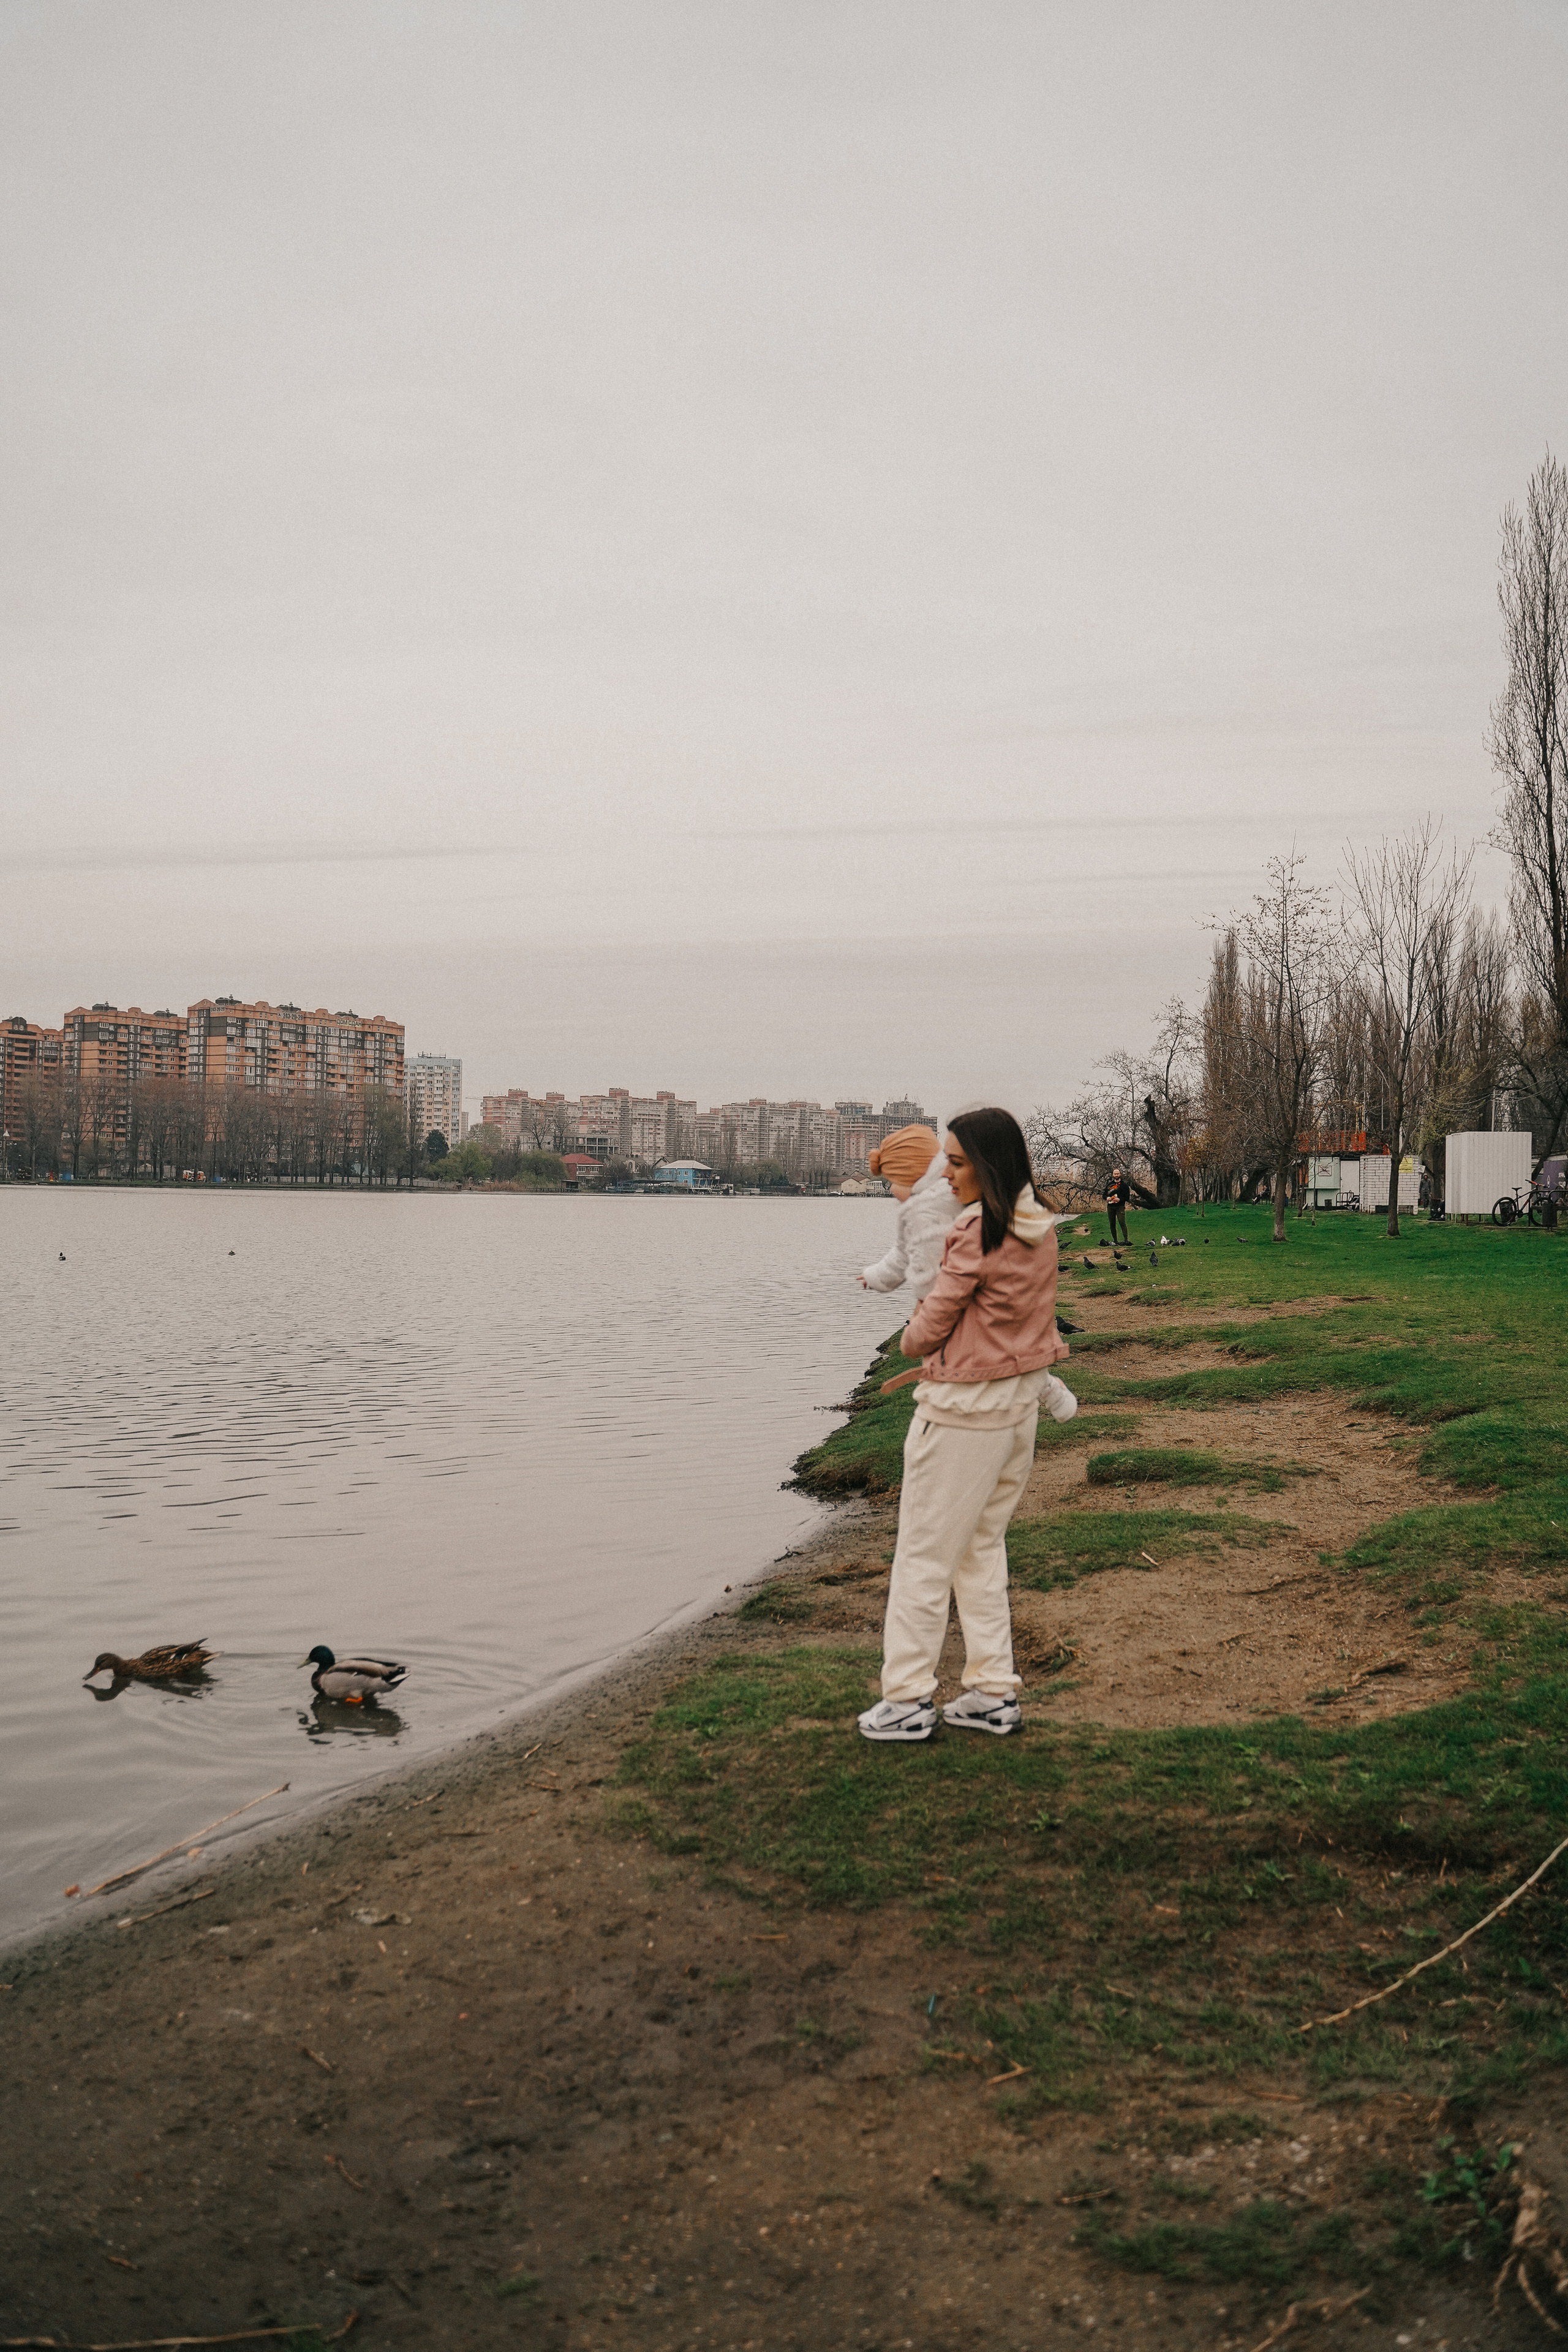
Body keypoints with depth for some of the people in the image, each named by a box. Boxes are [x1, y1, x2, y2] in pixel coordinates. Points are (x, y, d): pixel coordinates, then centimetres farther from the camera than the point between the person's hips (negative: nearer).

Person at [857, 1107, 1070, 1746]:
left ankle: (907, 1700, 9)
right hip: (1020, 1404, 8)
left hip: (963, 1409, -8)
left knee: (924, 1555, 3)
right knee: (982, 1549, 18)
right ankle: (994, 1692, 21)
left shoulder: (976, 1231, -19)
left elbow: (928, 1327, -14)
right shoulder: (1041, 1228, 5)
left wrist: (913, 1339, 8)